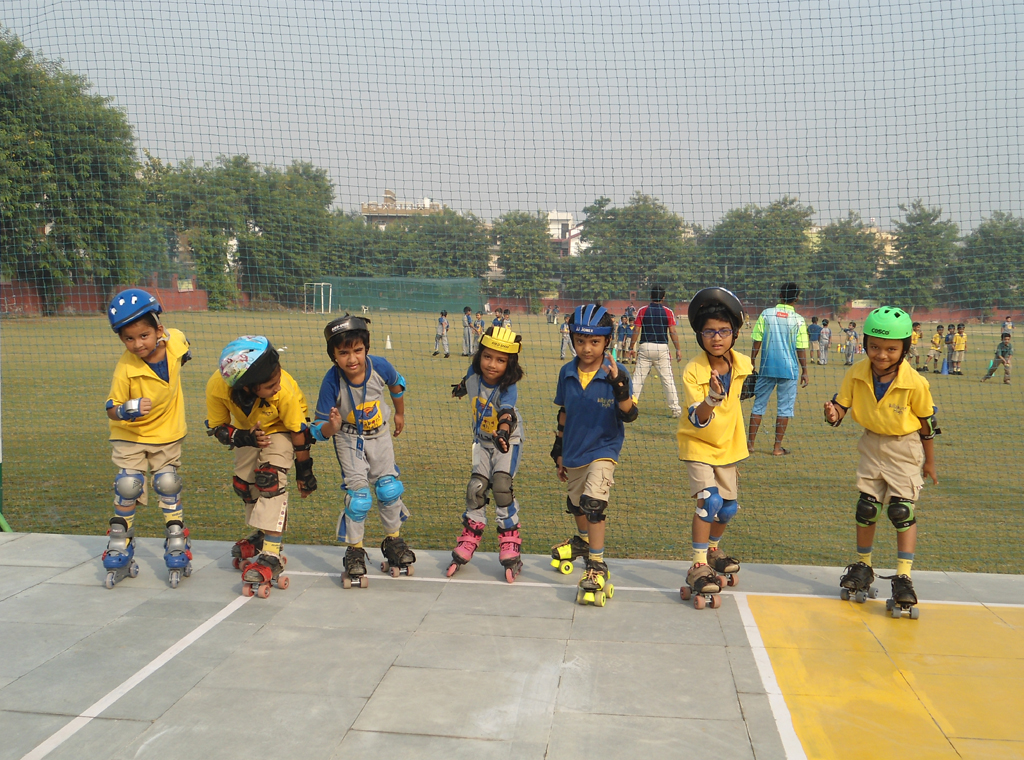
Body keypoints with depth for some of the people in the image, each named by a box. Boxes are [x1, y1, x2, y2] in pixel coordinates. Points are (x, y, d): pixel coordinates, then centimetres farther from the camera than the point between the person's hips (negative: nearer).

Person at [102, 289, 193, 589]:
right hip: (130, 435, -2)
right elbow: (111, 409, -20)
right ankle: (119, 553, 14)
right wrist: (127, 410, -39)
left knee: (168, 486, 3)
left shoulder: (175, 340, -19)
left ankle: (177, 548, 16)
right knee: (127, 487, -4)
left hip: (168, 432, 2)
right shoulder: (125, 369, -27)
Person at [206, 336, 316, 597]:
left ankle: (271, 556, -23)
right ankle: (264, 535, 33)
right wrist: (244, 438, -36)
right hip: (246, 429, 4)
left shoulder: (285, 390, -40)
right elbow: (217, 428, -16)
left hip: (280, 429, -4)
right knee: (244, 483, 6)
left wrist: (304, 471, -13)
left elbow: (298, 431, -23)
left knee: (270, 478, -21)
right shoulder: (217, 387, -35)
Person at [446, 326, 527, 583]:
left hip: (508, 441, -4)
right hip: (482, 441, 4)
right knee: (476, 488, -2)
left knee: (502, 486, -18)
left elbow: (507, 412, -50)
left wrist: (503, 433, -70)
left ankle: (510, 546, -5)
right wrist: (461, 387, 32)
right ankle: (468, 541, 16)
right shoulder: (474, 374, -16)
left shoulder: (508, 388, -30)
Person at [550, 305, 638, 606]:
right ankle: (583, 539, 54)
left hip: (602, 449, -5)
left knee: (593, 502, -22)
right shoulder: (567, 373, -5)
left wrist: (621, 390, -39)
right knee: (576, 503, 24)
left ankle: (597, 567, -11)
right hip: (573, 451, 5)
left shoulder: (615, 374, -16)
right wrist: (558, 449, 12)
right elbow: (564, 413, 7)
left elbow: (629, 415, -21)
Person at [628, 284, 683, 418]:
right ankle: (675, 408, 4)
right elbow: (672, 332, -3)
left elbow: (636, 331, -1)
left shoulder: (642, 311, 2)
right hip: (662, 347, 0)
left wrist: (631, 348, 6)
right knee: (668, 378, 3)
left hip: (644, 347, 0)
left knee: (638, 377, 4)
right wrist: (678, 349, 3)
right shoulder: (668, 312, 1)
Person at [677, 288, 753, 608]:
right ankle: (698, 567, -11)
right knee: (709, 500, -21)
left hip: (727, 445, 5)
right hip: (697, 444, -5)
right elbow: (697, 420, -33)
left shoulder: (743, 364, -11)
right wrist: (710, 400, -50)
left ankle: (712, 549, 40)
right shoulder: (693, 371, -25)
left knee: (728, 507, 13)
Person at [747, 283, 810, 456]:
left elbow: (756, 342, -2)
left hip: (767, 368, 1)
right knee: (784, 408, 6)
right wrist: (804, 372, 5)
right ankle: (777, 448, 8)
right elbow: (801, 349, -3)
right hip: (789, 369, -1)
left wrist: (751, 364, 7)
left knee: (759, 404, 10)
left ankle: (750, 443, 15)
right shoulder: (798, 320, -4)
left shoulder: (766, 314, -2)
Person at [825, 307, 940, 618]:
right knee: (866, 506, 9)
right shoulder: (856, 374, -15)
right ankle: (863, 566, 27)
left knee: (902, 510, -8)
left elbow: (926, 422, -8)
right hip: (872, 443, 3)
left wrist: (929, 462, 3)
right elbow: (841, 404, -8)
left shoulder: (915, 384, -21)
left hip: (905, 446, -3)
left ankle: (904, 578, 1)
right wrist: (833, 414, -34)